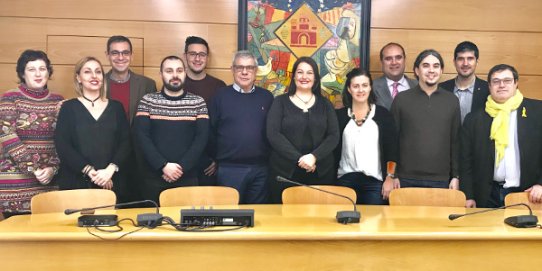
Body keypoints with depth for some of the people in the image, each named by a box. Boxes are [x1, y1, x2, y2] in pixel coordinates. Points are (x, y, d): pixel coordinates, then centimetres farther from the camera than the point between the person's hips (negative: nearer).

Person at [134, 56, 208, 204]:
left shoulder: (198, 102, 3)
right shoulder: (147, 101, 3)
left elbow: (201, 138, -4)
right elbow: (142, 137, -5)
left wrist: (181, 167, -12)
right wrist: (163, 165, -14)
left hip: (187, 176, 0)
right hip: (154, 176, 0)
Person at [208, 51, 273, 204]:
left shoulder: (266, 97, 6)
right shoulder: (221, 96, -1)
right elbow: (211, 131, 1)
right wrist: (214, 159, 2)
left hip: (261, 169, 3)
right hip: (229, 169, -2)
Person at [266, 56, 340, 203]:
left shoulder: (325, 104, 11)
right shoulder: (280, 102, 5)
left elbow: (334, 136, 2)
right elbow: (273, 134, -7)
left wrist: (314, 156, -15)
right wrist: (299, 158, -16)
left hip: (321, 172, 2)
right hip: (285, 172, -2)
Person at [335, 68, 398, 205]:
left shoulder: (383, 115, 4)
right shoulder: (339, 116, 6)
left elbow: (391, 149, 3)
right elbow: (334, 149, 8)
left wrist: (390, 178, -2)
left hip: (375, 181, 0)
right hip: (345, 179, 1)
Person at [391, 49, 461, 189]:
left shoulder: (452, 100, 7)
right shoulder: (401, 99, 2)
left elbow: (455, 141, 9)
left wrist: (456, 176, 5)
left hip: (441, 180, 1)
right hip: (407, 179, -1)